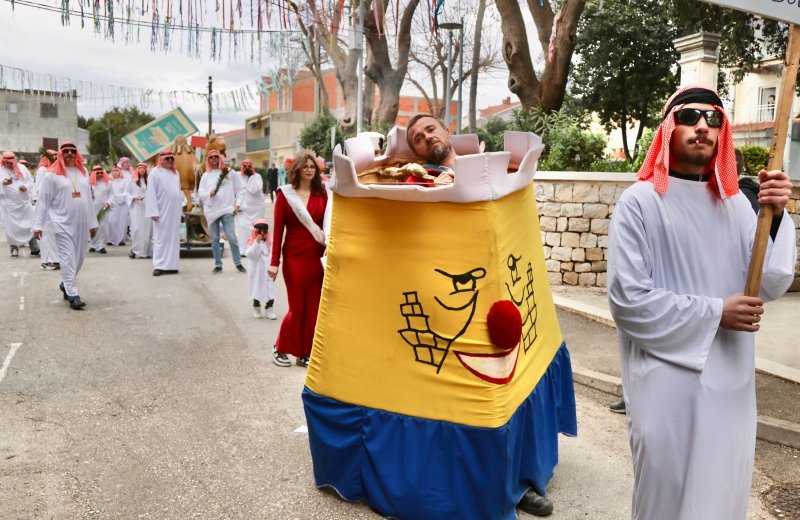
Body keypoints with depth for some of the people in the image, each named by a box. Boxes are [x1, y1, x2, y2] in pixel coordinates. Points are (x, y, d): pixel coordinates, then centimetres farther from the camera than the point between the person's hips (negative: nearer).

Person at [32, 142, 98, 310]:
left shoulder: (82, 172, 13)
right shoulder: (52, 175, -3)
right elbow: (43, 201, -3)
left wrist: (93, 222, 14)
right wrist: (38, 224, -7)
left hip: (81, 223, 5)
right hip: (63, 224, -5)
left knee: (79, 258, 11)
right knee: (68, 258, -7)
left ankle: (65, 285, 32)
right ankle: (73, 295, -6)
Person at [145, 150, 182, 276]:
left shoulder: (175, 172, 15)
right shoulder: (155, 172, -3)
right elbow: (151, 193, -8)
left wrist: (181, 203, 9)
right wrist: (153, 211, -15)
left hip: (174, 211, 6)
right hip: (162, 210, -6)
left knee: (173, 237, 6)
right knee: (161, 237, -5)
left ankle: (171, 265, 10)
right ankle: (159, 266, -2)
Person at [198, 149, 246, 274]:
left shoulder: (229, 172, 4)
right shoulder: (206, 175, 11)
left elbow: (239, 190, 4)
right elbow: (200, 193, 8)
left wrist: (237, 205, -2)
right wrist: (209, 193, -13)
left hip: (227, 209, -3)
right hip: (211, 211, 3)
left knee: (232, 237, -9)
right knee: (215, 239, 6)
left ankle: (238, 263, 2)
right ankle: (218, 265, 13)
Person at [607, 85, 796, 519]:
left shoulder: (735, 203, 5)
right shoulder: (639, 203, -11)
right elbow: (627, 301, -16)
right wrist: (715, 313, -14)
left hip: (731, 379, 5)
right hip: (666, 380, -5)